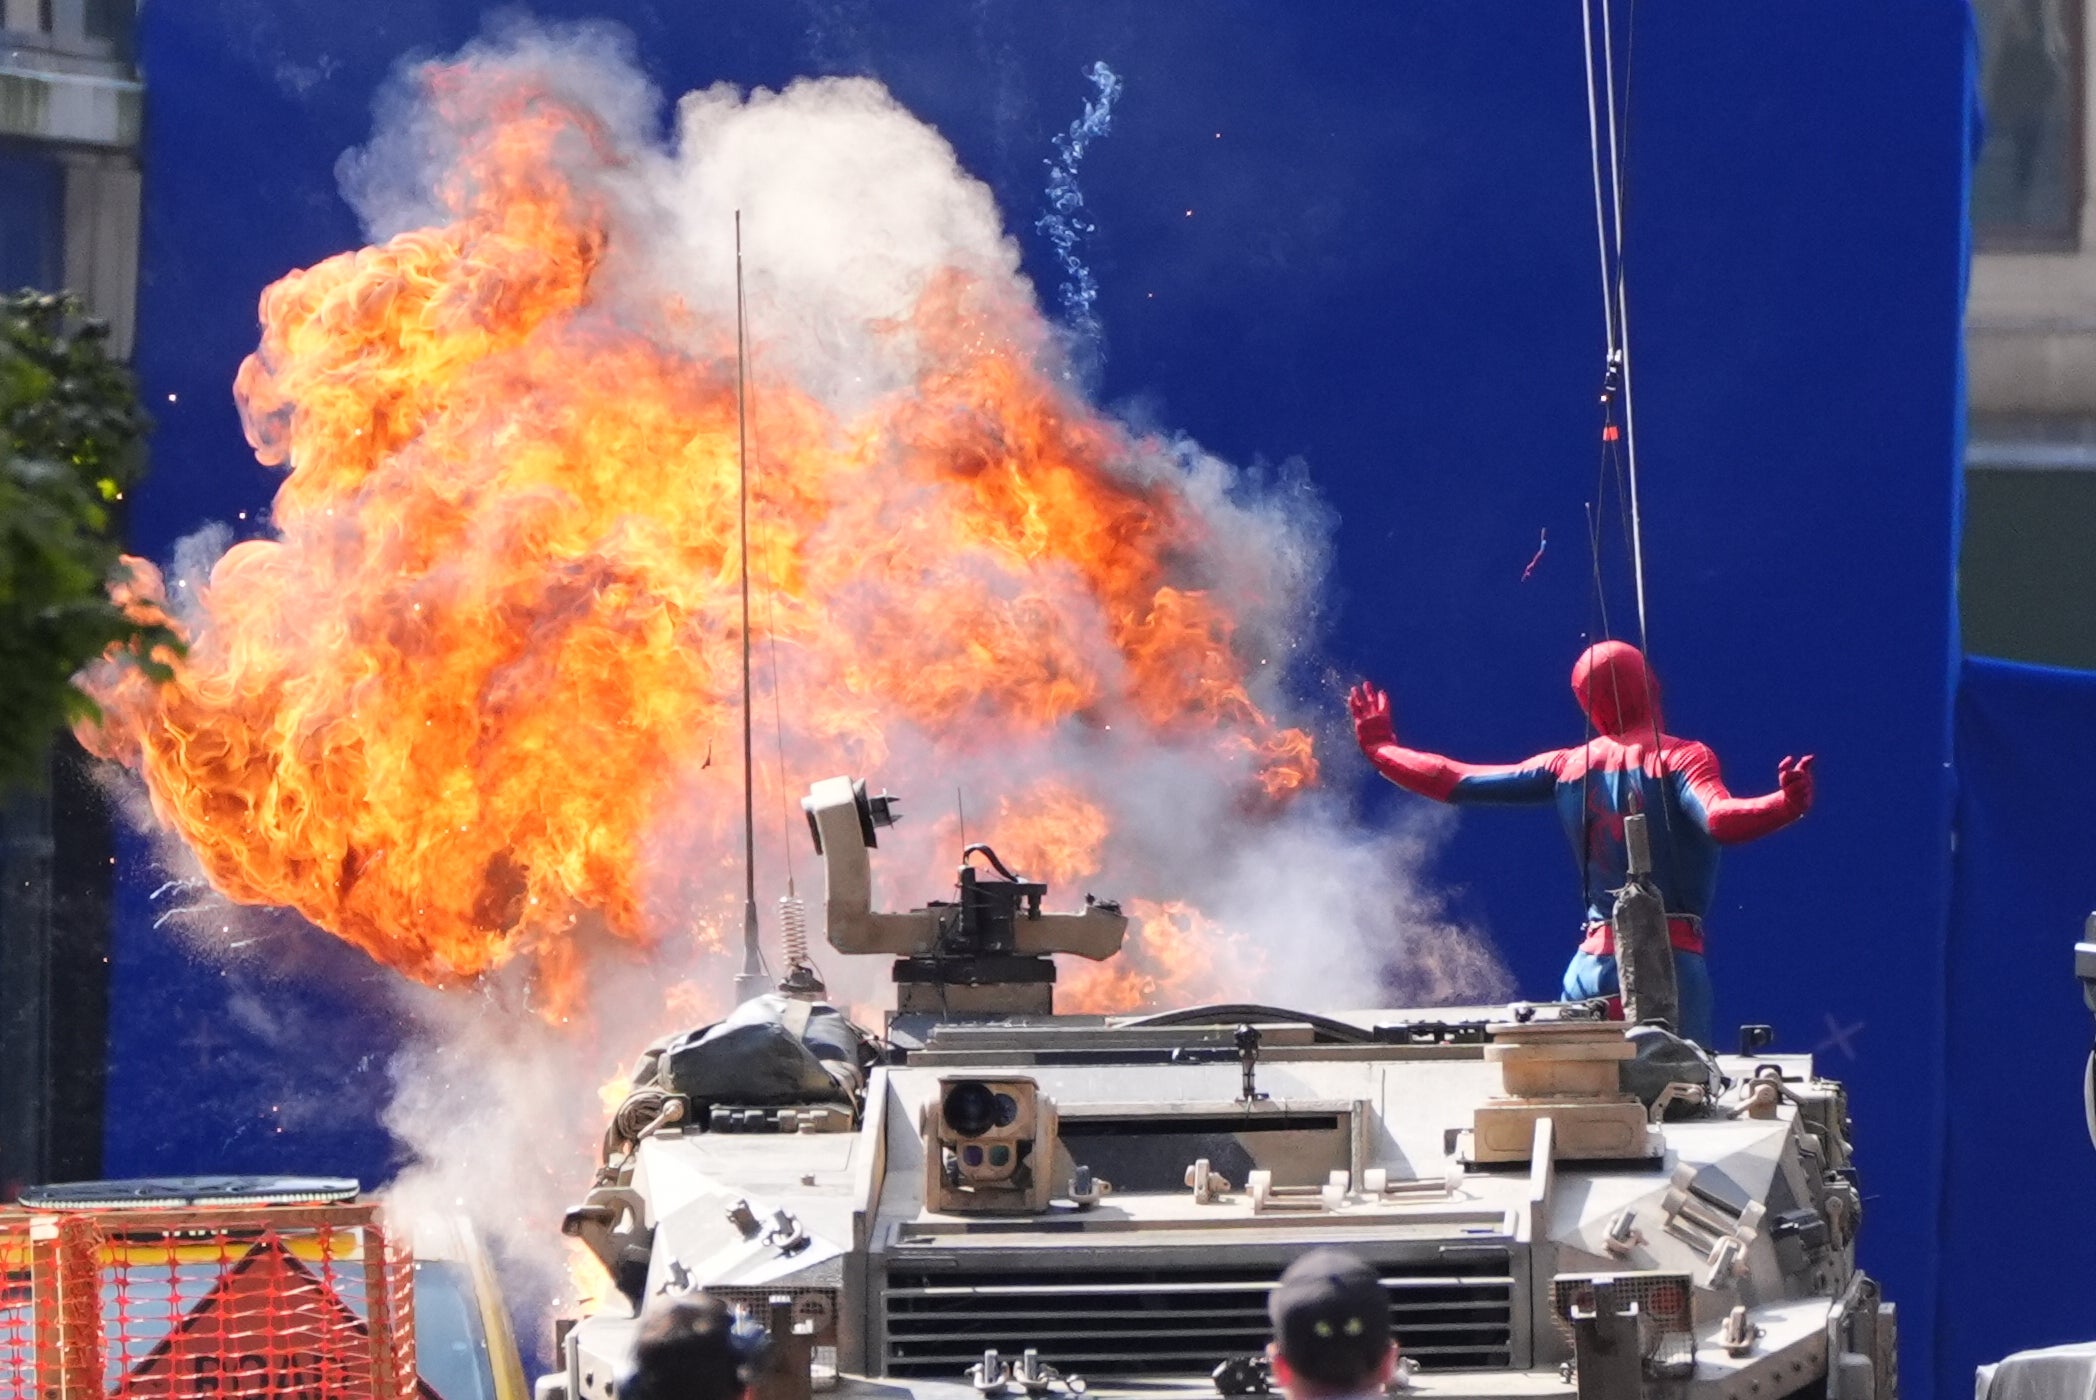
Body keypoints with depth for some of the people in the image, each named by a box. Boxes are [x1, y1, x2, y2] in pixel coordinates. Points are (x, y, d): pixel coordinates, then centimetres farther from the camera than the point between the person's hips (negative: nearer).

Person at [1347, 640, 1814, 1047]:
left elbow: (1455, 782, 16)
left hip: (1593, 960, 5)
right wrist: (1785, 805, -38)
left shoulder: (1568, 767, 12)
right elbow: (1719, 820, -22)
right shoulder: (1679, 758, -2)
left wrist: (1380, 748, 32)